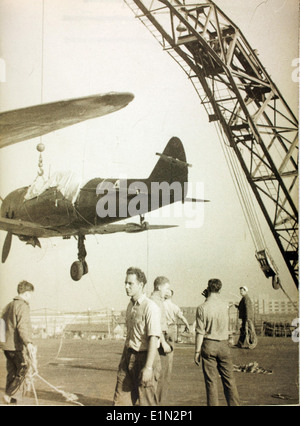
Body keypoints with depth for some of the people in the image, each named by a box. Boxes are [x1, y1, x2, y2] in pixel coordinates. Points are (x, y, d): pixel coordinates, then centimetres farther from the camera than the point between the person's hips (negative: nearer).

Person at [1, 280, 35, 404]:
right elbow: (22, 326, -24)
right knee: (22, 370, 1)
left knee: (12, 372, 16)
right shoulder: (23, 306, -12)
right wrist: (28, 343, -33)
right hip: (15, 346, -9)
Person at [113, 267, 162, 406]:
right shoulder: (130, 305, 12)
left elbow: (154, 338, -21)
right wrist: (125, 357, 19)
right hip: (128, 357, 8)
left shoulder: (150, 307, -15)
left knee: (146, 402, 3)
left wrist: (148, 367, -25)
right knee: (120, 399, 7)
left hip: (144, 357, -8)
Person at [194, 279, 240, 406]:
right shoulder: (225, 306, 0)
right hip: (223, 344, 3)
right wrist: (213, 297, 18)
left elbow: (200, 332, -10)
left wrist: (197, 351, -3)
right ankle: (234, 403, 13)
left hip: (209, 344, -3)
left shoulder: (202, 308, -10)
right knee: (229, 379, 10)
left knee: (211, 381, 4)